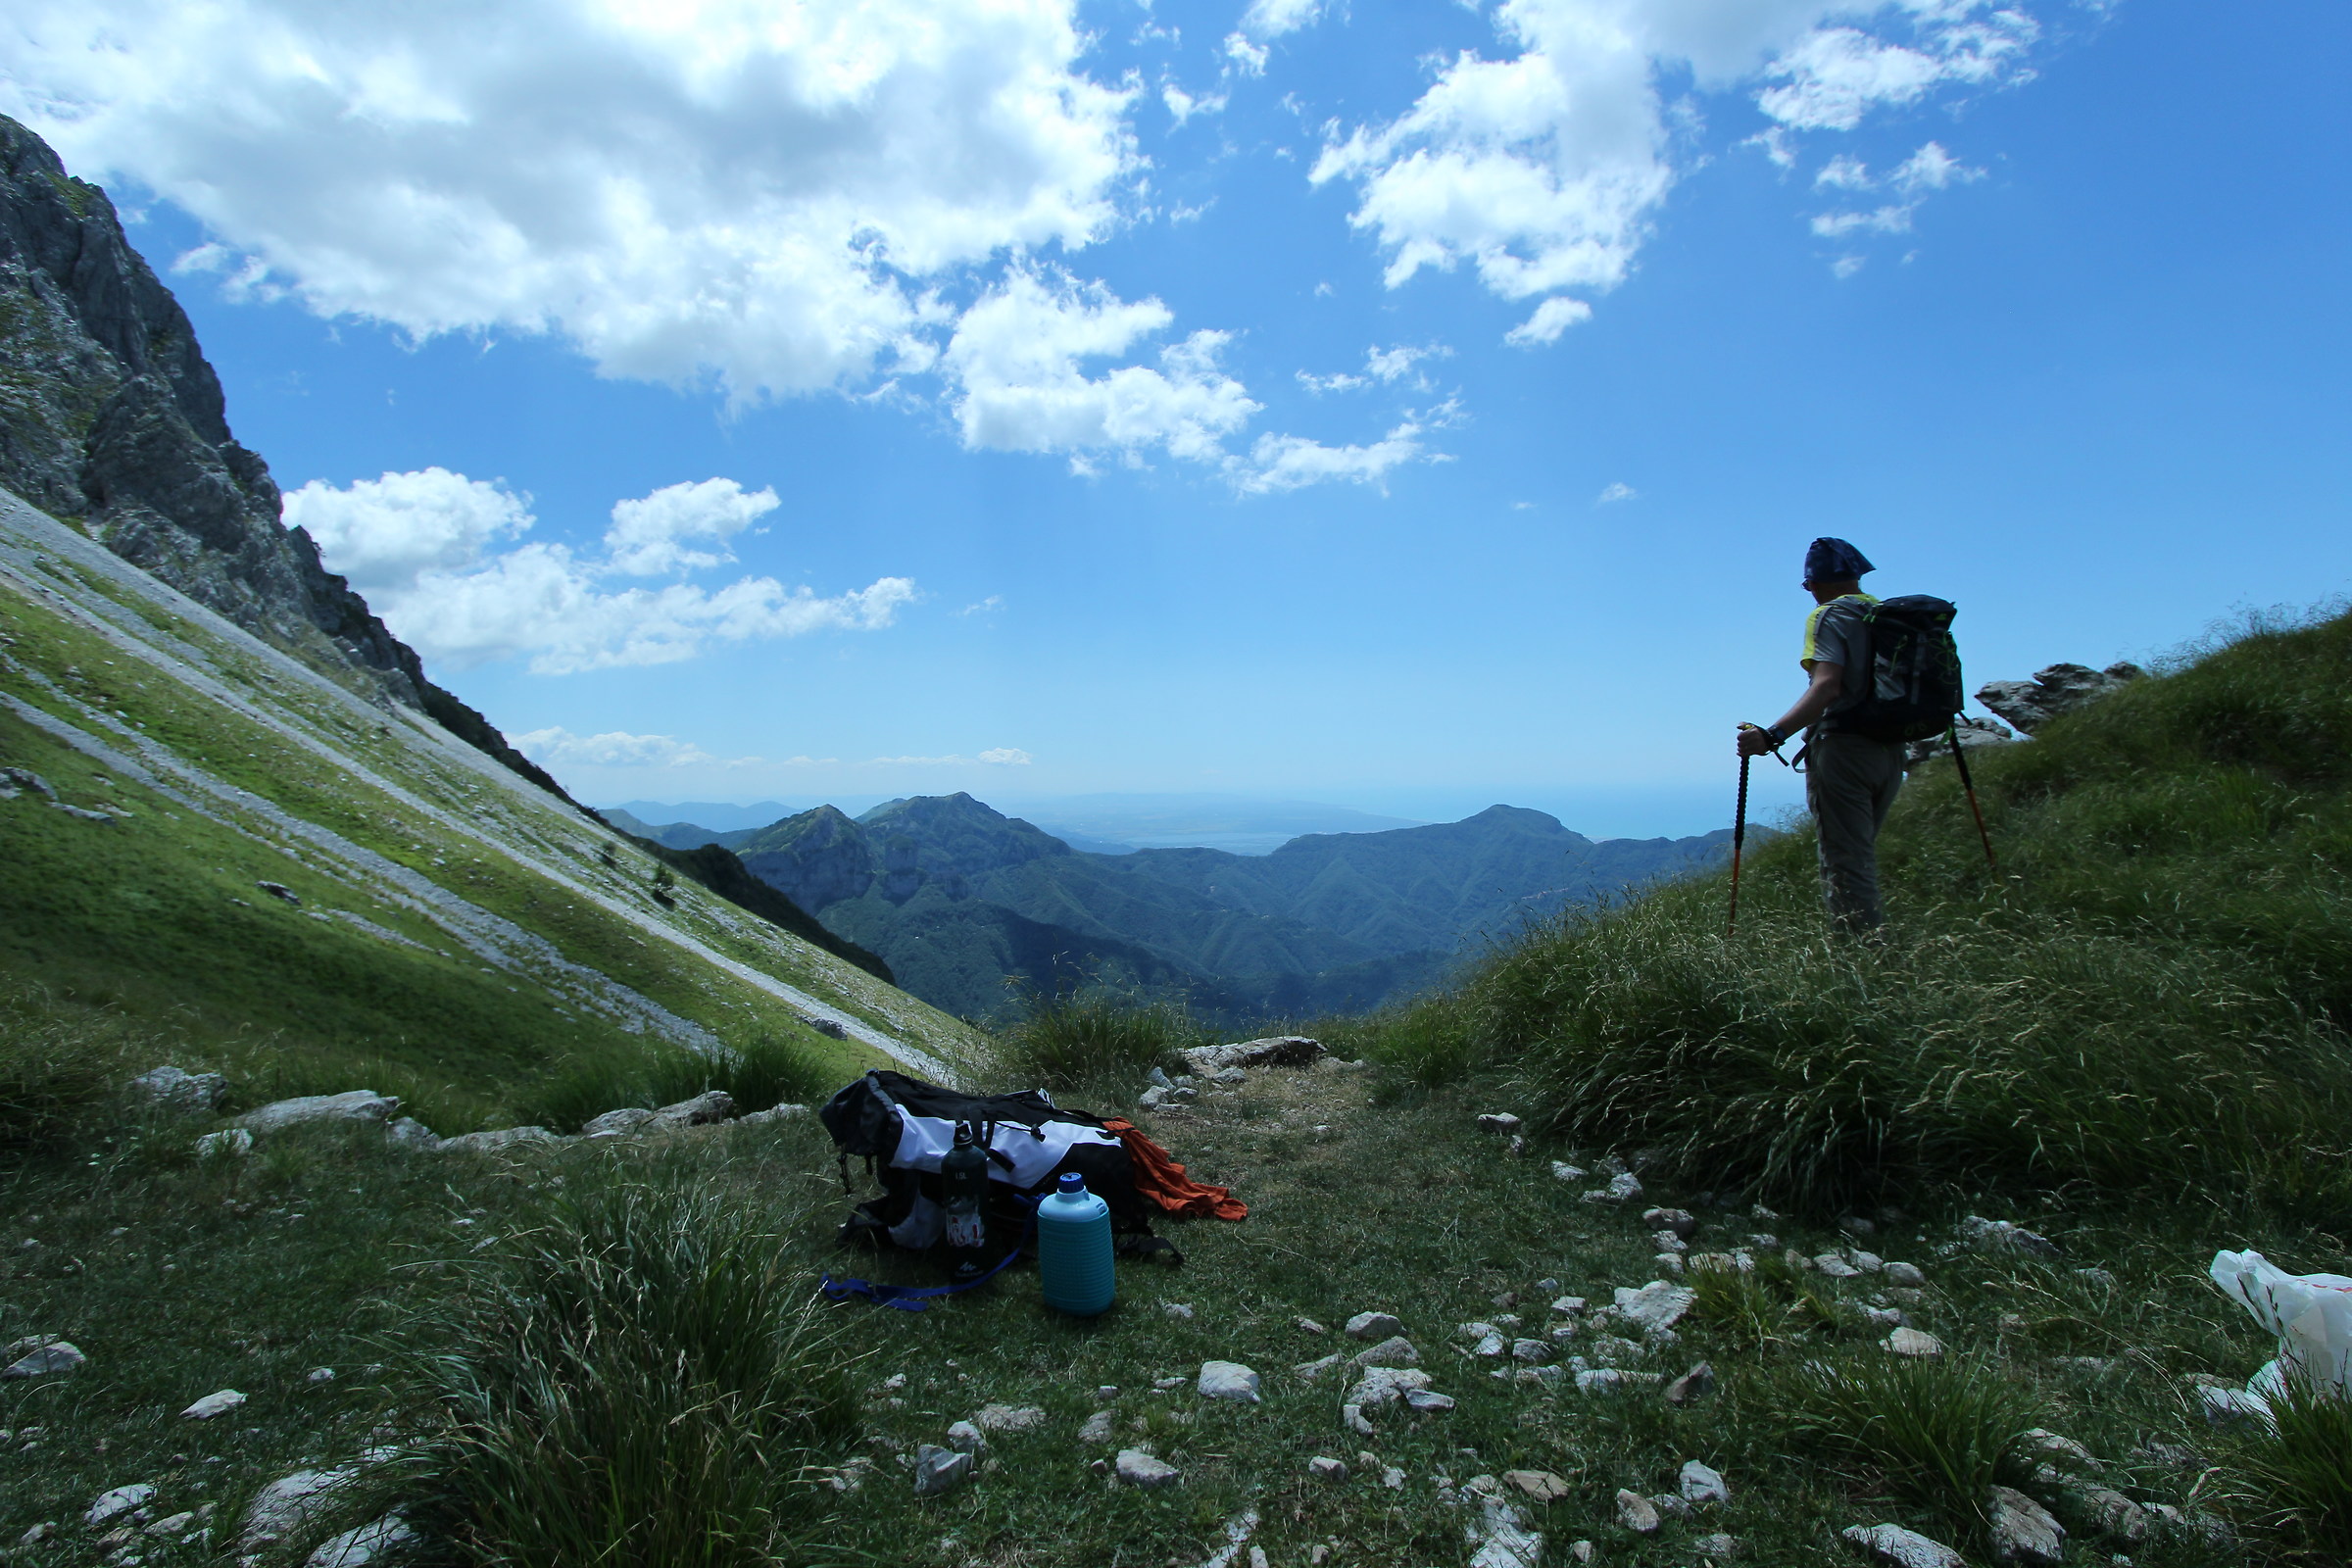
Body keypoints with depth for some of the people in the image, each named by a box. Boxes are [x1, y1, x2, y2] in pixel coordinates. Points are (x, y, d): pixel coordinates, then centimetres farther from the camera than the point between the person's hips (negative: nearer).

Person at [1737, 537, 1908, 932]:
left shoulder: (1828, 616, -5)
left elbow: (1827, 687, -22)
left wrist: (1773, 735, -32)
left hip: (1843, 748, -8)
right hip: (1891, 752, 8)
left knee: (1846, 868, -6)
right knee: (1861, 862, 17)